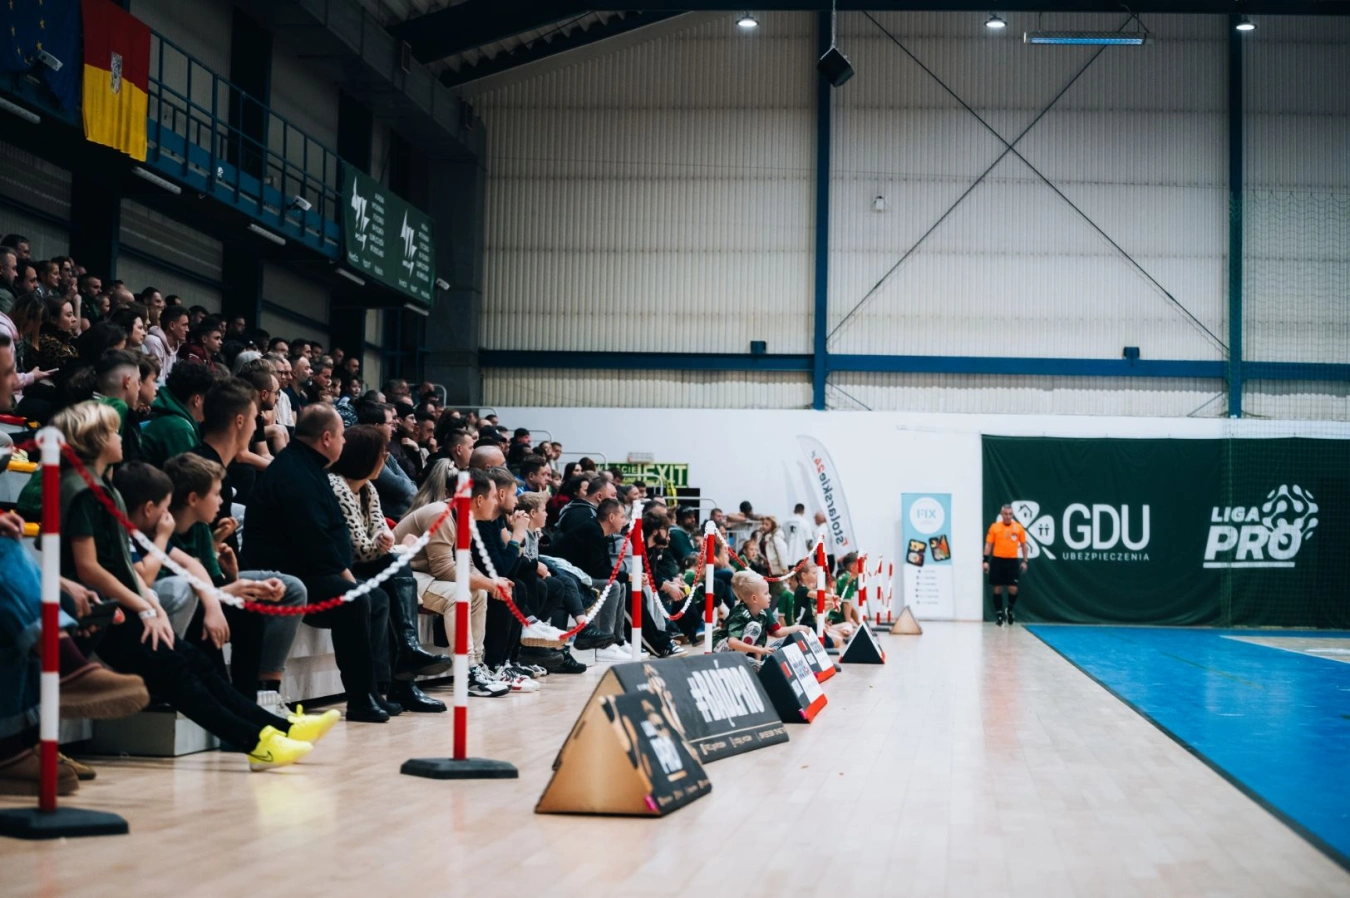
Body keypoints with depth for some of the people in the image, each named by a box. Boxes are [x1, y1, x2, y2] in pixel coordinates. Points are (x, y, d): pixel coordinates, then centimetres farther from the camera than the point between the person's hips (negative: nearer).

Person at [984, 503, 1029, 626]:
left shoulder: (1018, 527, 3)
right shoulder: (994, 527, 0)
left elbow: (1023, 545, 9)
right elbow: (988, 544, 2)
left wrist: (1024, 561, 2)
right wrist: (986, 561, -5)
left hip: (1013, 561, 0)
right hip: (998, 560, 0)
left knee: (1013, 589, -4)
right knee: (998, 588, 3)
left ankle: (1010, 609, 22)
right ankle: (999, 613, 13)